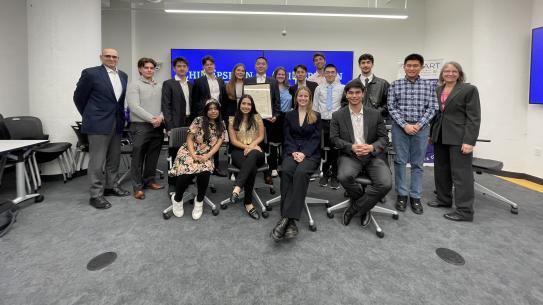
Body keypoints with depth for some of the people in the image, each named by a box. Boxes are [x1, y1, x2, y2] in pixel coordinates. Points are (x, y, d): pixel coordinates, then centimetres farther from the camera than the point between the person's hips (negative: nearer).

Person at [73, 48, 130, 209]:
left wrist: (121, 116, 13)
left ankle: (110, 186, 28)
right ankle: (96, 195, 5)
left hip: (117, 123, 6)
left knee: (114, 158, 14)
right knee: (97, 160, -2)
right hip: (99, 123, -6)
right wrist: (90, 117, 6)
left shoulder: (123, 76, 11)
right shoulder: (91, 73, -7)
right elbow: (78, 97, -1)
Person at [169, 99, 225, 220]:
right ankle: (177, 198, 2)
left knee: (204, 172, -31)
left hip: (206, 155, 2)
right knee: (187, 172, -30)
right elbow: (189, 139, -1)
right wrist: (193, 155, -15)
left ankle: (199, 201, -5)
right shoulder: (198, 121, -1)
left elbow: (218, 143, 1)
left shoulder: (221, 125, 8)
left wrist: (207, 156, -13)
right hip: (189, 152, -1)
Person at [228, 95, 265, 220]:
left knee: (252, 155, -41)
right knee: (252, 167, -36)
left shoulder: (257, 117, 13)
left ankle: (237, 188, -51)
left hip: (255, 151, 1)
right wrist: (246, 146, -12)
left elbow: (261, 136, 8)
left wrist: (252, 146, -12)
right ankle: (248, 203, -34)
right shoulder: (232, 120, 11)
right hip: (239, 151, 0)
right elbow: (233, 141, 5)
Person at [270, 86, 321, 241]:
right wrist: (294, 152, -10)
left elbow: (315, 138, 4)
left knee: (301, 173, -35)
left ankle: (286, 218, -39)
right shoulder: (289, 115, 19)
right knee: (286, 171, -33)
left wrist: (304, 153, -13)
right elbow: (287, 137, 10)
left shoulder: (316, 116, 15)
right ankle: (290, 221, -36)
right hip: (292, 151, 1)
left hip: (310, 152, -1)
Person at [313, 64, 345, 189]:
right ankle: (325, 174, 23)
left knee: (335, 149, 2)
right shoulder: (319, 88, 9)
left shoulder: (342, 88, 4)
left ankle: (334, 176, 15)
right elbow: (315, 106, 8)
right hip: (322, 122, 2)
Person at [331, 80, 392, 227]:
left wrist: (371, 147, -16)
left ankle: (354, 207, -3)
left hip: (372, 155, 1)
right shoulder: (338, 115, 6)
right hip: (350, 155, -1)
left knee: (386, 183, -26)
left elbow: (384, 137, 7)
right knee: (344, 176, -34)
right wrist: (351, 147, -17)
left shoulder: (375, 114, 9)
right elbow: (334, 138, 1)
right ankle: (365, 206, -3)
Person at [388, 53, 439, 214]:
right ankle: (401, 195, 15)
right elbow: (391, 107, -2)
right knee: (400, 161, 3)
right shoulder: (395, 84, 2)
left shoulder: (429, 85, 5)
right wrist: (405, 125, -11)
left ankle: (415, 196, 15)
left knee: (417, 164, 6)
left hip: (421, 128, 1)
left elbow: (432, 108, 2)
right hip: (400, 127, -1)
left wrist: (419, 124, -11)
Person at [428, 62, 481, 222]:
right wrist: (432, 134, 14)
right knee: (441, 170, 13)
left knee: (461, 173, -4)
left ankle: (465, 211, 1)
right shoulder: (438, 90, 13)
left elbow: (474, 117, -10)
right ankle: (443, 199, 27)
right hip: (440, 137, 6)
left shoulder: (469, 89, -4)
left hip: (458, 138, -6)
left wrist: (469, 141, -17)